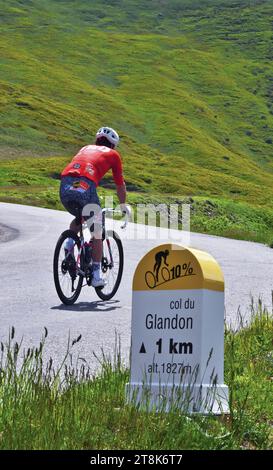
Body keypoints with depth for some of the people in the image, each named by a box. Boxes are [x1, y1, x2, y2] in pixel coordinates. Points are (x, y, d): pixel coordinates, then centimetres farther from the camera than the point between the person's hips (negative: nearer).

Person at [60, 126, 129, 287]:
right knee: (97, 233, 12)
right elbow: (120, 184, 28)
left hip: (65, 186, 4)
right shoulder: (113, 154, 24)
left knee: (79, 218, 34)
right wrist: (123, 205, 44)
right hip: (85, 187, -4)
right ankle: (96, 275, 9)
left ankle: (69, 244, 10)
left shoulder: (86, 148, 35)